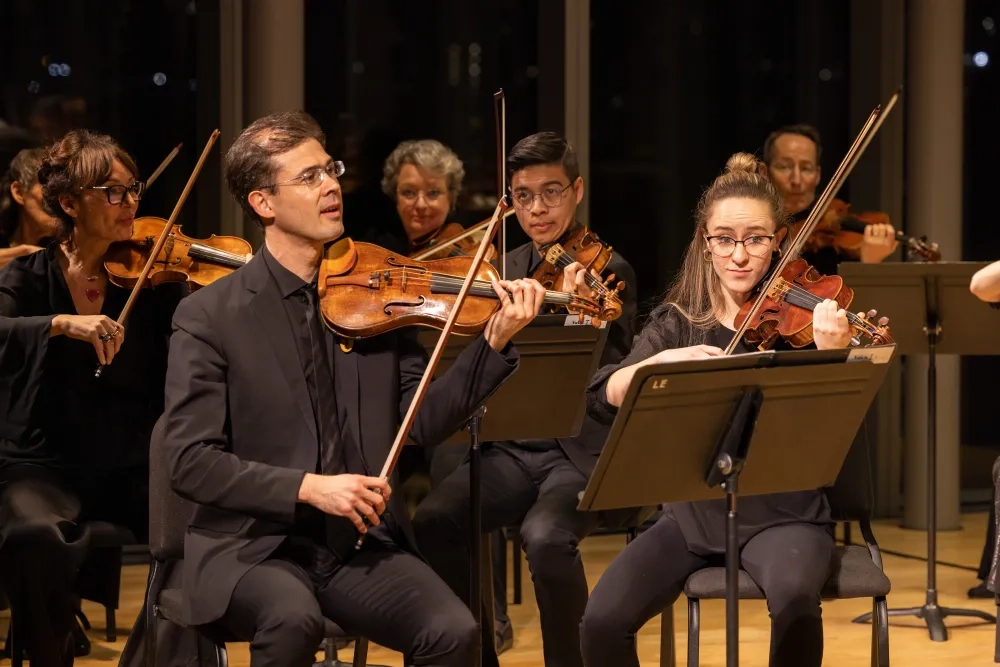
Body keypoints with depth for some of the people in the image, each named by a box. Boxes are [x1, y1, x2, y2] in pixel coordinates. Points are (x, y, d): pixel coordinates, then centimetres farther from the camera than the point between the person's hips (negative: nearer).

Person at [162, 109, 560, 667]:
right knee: (294, 618, -35)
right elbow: (190, 462, -9)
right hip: (254, 545, -3)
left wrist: (495, 343, -12)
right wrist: (307, 487, -20)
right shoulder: (209, 316, -3)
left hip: (360, 543, 3)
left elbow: (424, 422, 2)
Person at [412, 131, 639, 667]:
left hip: (583, 453, -5)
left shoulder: (608, 272, -3)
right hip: (512, 449, 5)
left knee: (544, 536, -34)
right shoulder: (508, 269, 13)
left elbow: (613, 377, -13)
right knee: (432, 521, -22)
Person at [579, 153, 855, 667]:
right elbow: (601, 398, -9)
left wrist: (831, 357, -32)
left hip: (782, 510, -2)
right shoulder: (677, 321, 4)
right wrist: (663, 359, -27)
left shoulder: (802, 318, -3)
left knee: (795, 600, -35)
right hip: (695, 509, 2)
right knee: (602, 621, -19)